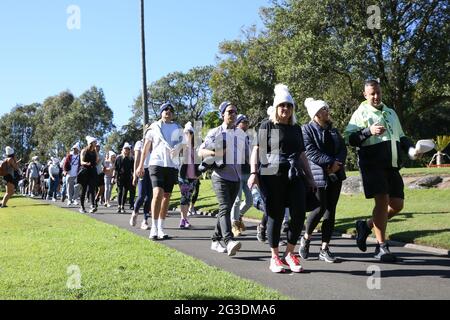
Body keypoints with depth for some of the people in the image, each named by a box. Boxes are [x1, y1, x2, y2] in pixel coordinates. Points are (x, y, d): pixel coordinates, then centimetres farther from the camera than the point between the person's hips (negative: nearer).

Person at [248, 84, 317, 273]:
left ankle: (290, 253, 15)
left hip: (295, 176, 4)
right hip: (272, 176, -4)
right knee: (275, 216, 1)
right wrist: (253, 173, -13)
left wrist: (310, 177, 20)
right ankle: (274, 257, 15)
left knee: (299, 215, -3)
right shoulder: (267, 126, 4)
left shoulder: (296, 128, 18)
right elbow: (257, 150, -1)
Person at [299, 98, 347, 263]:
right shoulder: (306, 129, -1)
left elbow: (343, 148, 12)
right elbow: (311, 152, -13)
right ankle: (306, 238, 15)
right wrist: (331, 162, -18)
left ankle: (324, 249, 9)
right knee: (321, 208, -10)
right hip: (318, 175, -6)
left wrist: (338, 163, -8)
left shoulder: (332, 130, 19)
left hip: (335, 174, 6)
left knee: (331, 210, 3)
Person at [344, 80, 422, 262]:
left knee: (397, 204, 4)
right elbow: (349, 138, -7)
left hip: (392, 165, 7)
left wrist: (411, 149, 9)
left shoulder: (391, 113, 22)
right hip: (372, 165, -6)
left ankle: (366, 226, 24)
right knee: (382, 201, -13)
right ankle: (381, 247, -4)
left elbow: (401, 137, 28)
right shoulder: (361, 113, 3)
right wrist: (369, 131, -21)